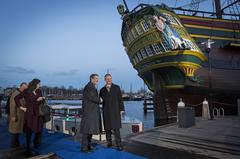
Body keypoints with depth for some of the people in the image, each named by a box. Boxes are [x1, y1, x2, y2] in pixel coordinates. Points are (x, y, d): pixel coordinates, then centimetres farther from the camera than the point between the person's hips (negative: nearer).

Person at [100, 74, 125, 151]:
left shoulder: (117, 87, 4)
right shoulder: (102, 90, 10)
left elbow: (120, 99, 1)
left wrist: (121, 109, -4)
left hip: (115, 111, -2)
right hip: (106, 111, 2)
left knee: (116, 128, -7)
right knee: (107, 128, 5)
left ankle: (119, 145, -3)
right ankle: (109, 143, 17)